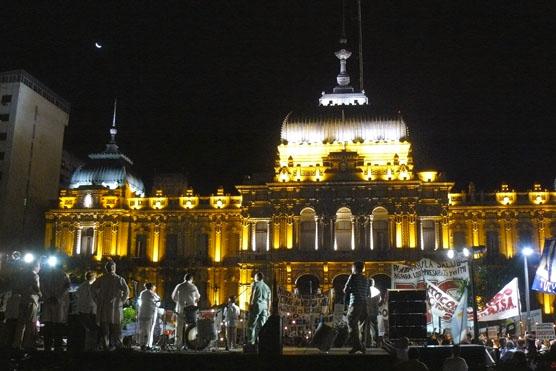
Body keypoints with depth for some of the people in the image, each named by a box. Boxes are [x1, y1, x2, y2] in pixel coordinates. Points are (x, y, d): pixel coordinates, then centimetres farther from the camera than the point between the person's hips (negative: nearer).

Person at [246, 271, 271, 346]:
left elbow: (252, 295, -6)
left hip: (257, 305, -5)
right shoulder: (267, 287, 21)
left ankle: (251, 341, -16)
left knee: (251, 324, -6)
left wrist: (250, 305, -9)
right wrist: (268, 310, 19)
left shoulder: (255, 284, 6)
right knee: (261, 325, 4)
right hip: (264, 307, 5)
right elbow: (269, 300, 18)